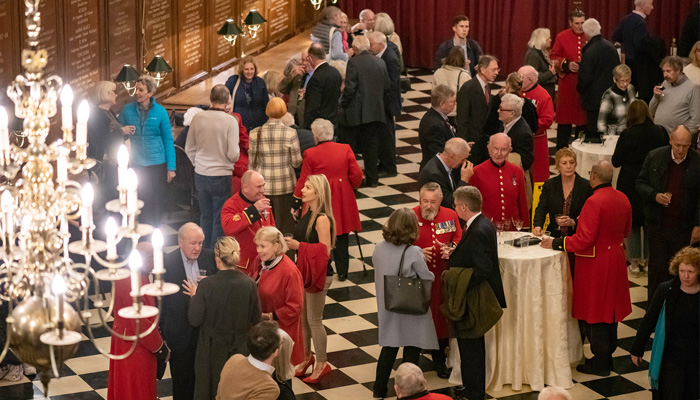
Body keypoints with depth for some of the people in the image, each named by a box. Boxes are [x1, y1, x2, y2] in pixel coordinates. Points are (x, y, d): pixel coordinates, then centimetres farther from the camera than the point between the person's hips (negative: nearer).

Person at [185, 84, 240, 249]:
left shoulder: (198, 118, -3)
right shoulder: (230, 121, -15)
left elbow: (189, 148, 6)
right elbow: (233, 154, -16)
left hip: (201, 175, 4)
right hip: (222, 176, -4)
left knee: (205, 217, 18)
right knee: (220, 221, 5)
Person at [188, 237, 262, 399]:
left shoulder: (207, 285, -20)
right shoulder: (249, 284, -13)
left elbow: (195, 320, -12)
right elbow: (256, 319, -3)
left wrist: (194, 296, 2)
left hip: (212, 349, -2)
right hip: (240, 348, 2)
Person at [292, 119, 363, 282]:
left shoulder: (310, 154, -10)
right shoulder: (345, 149, -3)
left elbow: (303, 181, -7)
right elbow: (356, 175, -1)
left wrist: (297, 204, 2)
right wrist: (352, 187, 20)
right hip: (342, 200, 2)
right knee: (341, 238, 12)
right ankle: (342, 272, 17)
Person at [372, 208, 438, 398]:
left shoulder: (379, 249, -8)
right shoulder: (413, 253, -22)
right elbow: (428, 279, -14)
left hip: (387, 308, 5)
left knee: (389, 348, 20)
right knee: (411, 350, 9)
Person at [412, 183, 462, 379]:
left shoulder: (450, 216, 2)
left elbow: (459, 241, 8)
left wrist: (451, 248, -14)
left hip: (442, 277, 2)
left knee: (440, 315, 8)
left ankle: (439, 358, 24)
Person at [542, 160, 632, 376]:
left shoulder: (594, 202, -23)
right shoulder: (622, 199, 1)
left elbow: (585, 239, -24)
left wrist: (556, 243, -15)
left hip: (595, 263, -8)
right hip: (616, 259, 8)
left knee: (594, 313, 3)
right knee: (609, 309, 18)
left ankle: (600, 364, 10)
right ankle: (608, 356, 29)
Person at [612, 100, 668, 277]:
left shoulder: (627, 135, -16)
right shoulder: (660, 132, -7)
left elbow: (616, 162, -10)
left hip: (630, 185, -3)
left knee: (632, 222, 10)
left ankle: (634, 263, 12)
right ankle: (648, 259, 25)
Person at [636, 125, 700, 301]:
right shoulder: (654, 157, -3)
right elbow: (640, 183, 5)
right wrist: (654, 196, -15)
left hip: (683, 227, 0)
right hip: (657, 225, 0)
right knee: (657, 267, 4)